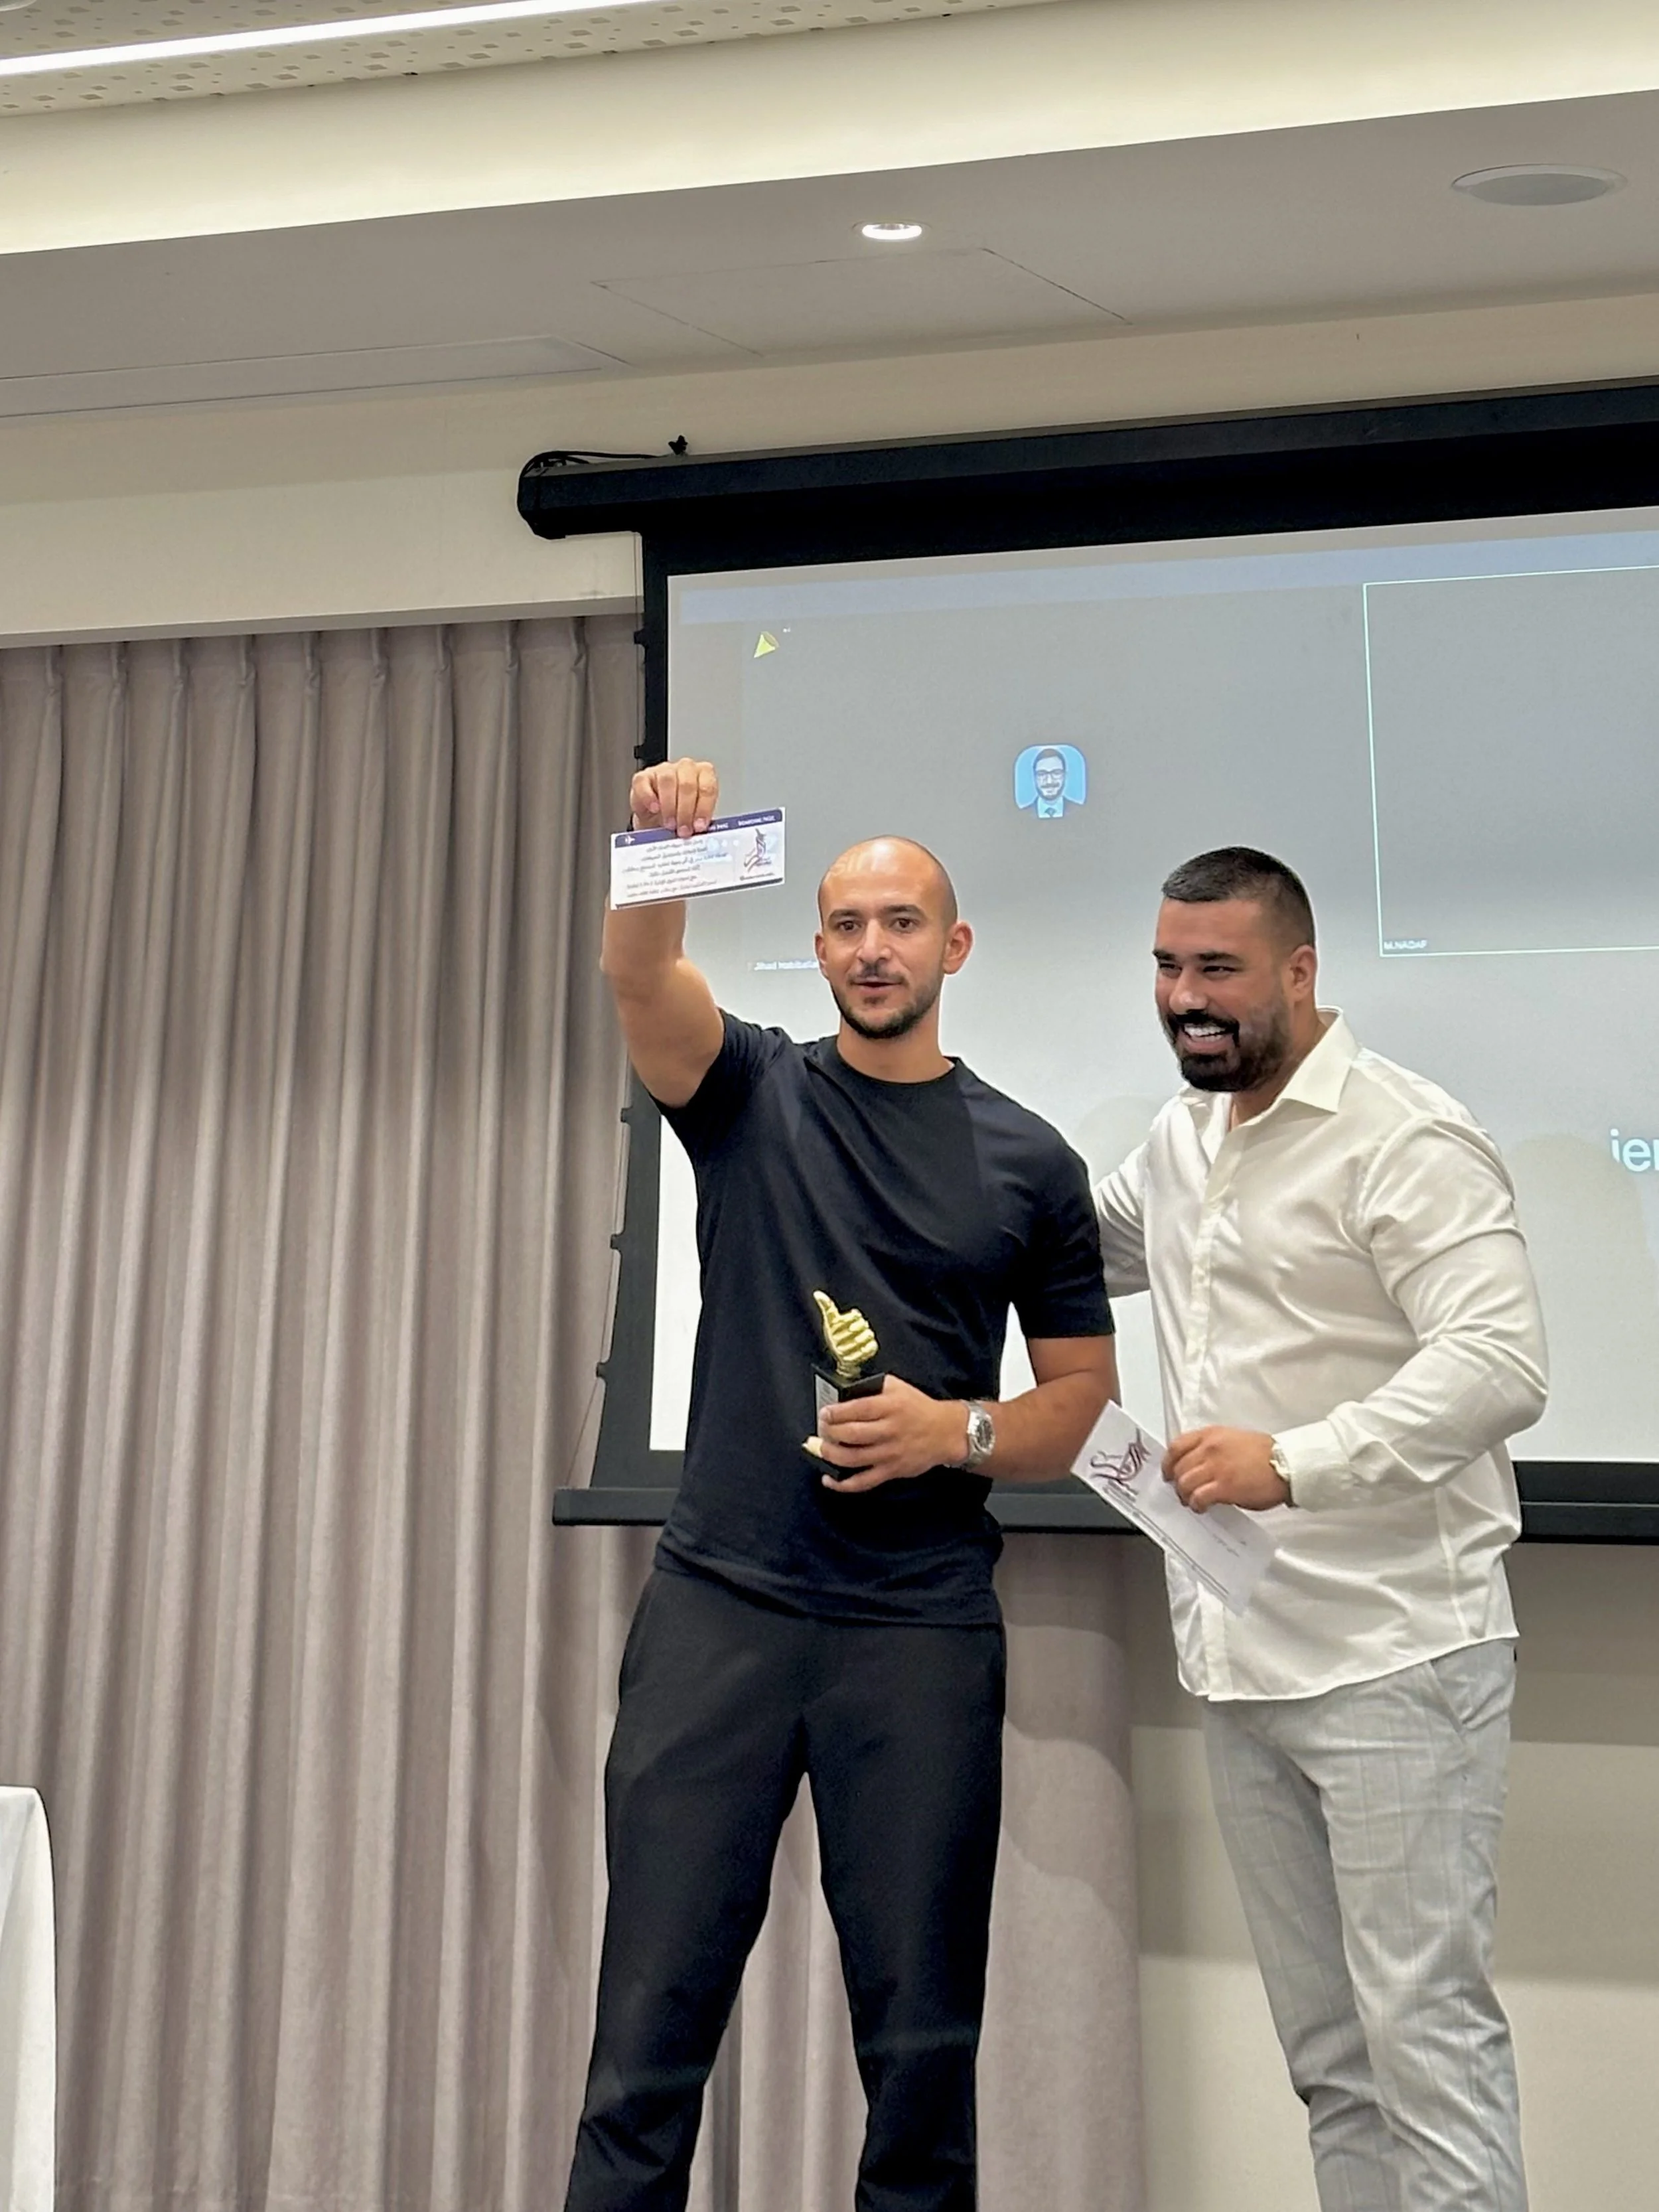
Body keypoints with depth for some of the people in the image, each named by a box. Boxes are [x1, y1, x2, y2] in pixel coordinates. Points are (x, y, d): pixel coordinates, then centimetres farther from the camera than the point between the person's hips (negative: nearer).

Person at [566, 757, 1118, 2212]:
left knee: (923, 2025, 7)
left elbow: (1086, 1401, 9)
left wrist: (957, 1434, -10)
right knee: (654, 2011, 2)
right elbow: (640, 973, -13)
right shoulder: (751, 1092, 7)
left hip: (922, 1628, 1)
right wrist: (663, 848, -32)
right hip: (721, 1602, 0)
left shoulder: (1028, 1161, 7)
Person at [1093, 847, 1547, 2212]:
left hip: (1391, 1654, -8)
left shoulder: (1404, 1140, -12)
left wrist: (1295, 1461, -32)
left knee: (1425, 2027, -5)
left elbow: (1503, 1364, -22)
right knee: (1323, 2044, 14)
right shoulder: (1179, 1143, 14)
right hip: (1240, 1661, 8)